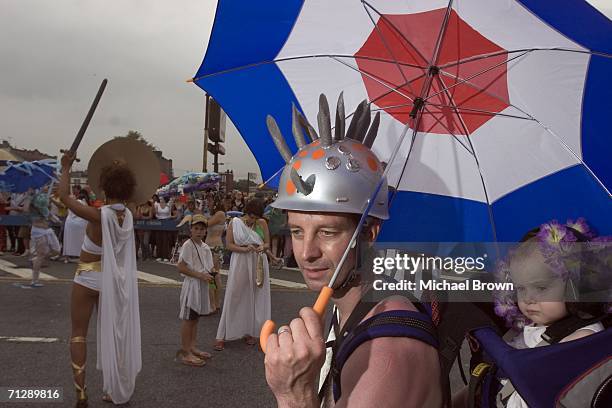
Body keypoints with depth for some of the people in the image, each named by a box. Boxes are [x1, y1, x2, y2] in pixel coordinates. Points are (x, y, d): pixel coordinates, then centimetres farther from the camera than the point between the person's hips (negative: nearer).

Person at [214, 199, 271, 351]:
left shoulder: (262, 223, 1)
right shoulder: (235, 223, -5)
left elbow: (267, 243, 7)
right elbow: (229, 245, -6)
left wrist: (262, 247, -15)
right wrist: (244, 249, -20)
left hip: (258, 264, 3)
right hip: (240, 264, -2)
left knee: (255, 298, 9)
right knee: (233, 298, -1)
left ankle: (250, 332, 25)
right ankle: (223, 335, 7)